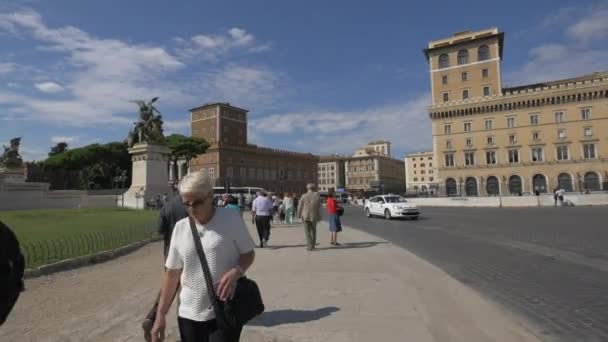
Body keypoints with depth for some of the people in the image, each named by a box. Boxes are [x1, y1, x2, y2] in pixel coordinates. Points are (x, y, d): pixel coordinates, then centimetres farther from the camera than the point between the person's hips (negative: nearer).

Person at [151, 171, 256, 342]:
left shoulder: (231, 218, -9)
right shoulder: (180, 227, 2)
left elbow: (248, 254, -1)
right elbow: (171, 273, 8)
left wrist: (236, 271, -22)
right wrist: (161, 314, 8)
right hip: (189, 315, 4)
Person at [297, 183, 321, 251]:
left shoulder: (303, 196, -7)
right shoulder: (317, 196, -5)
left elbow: (300, 207, -2)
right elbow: (319, 207, -5)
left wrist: (299, 215, 11)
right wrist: (319, 217, 2)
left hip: (305, 217, -2)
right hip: (314, 217, 2)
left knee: (307, 232, 5)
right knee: (313, 231, 18)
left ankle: (310, 246, -4)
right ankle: (313, 245, 24)